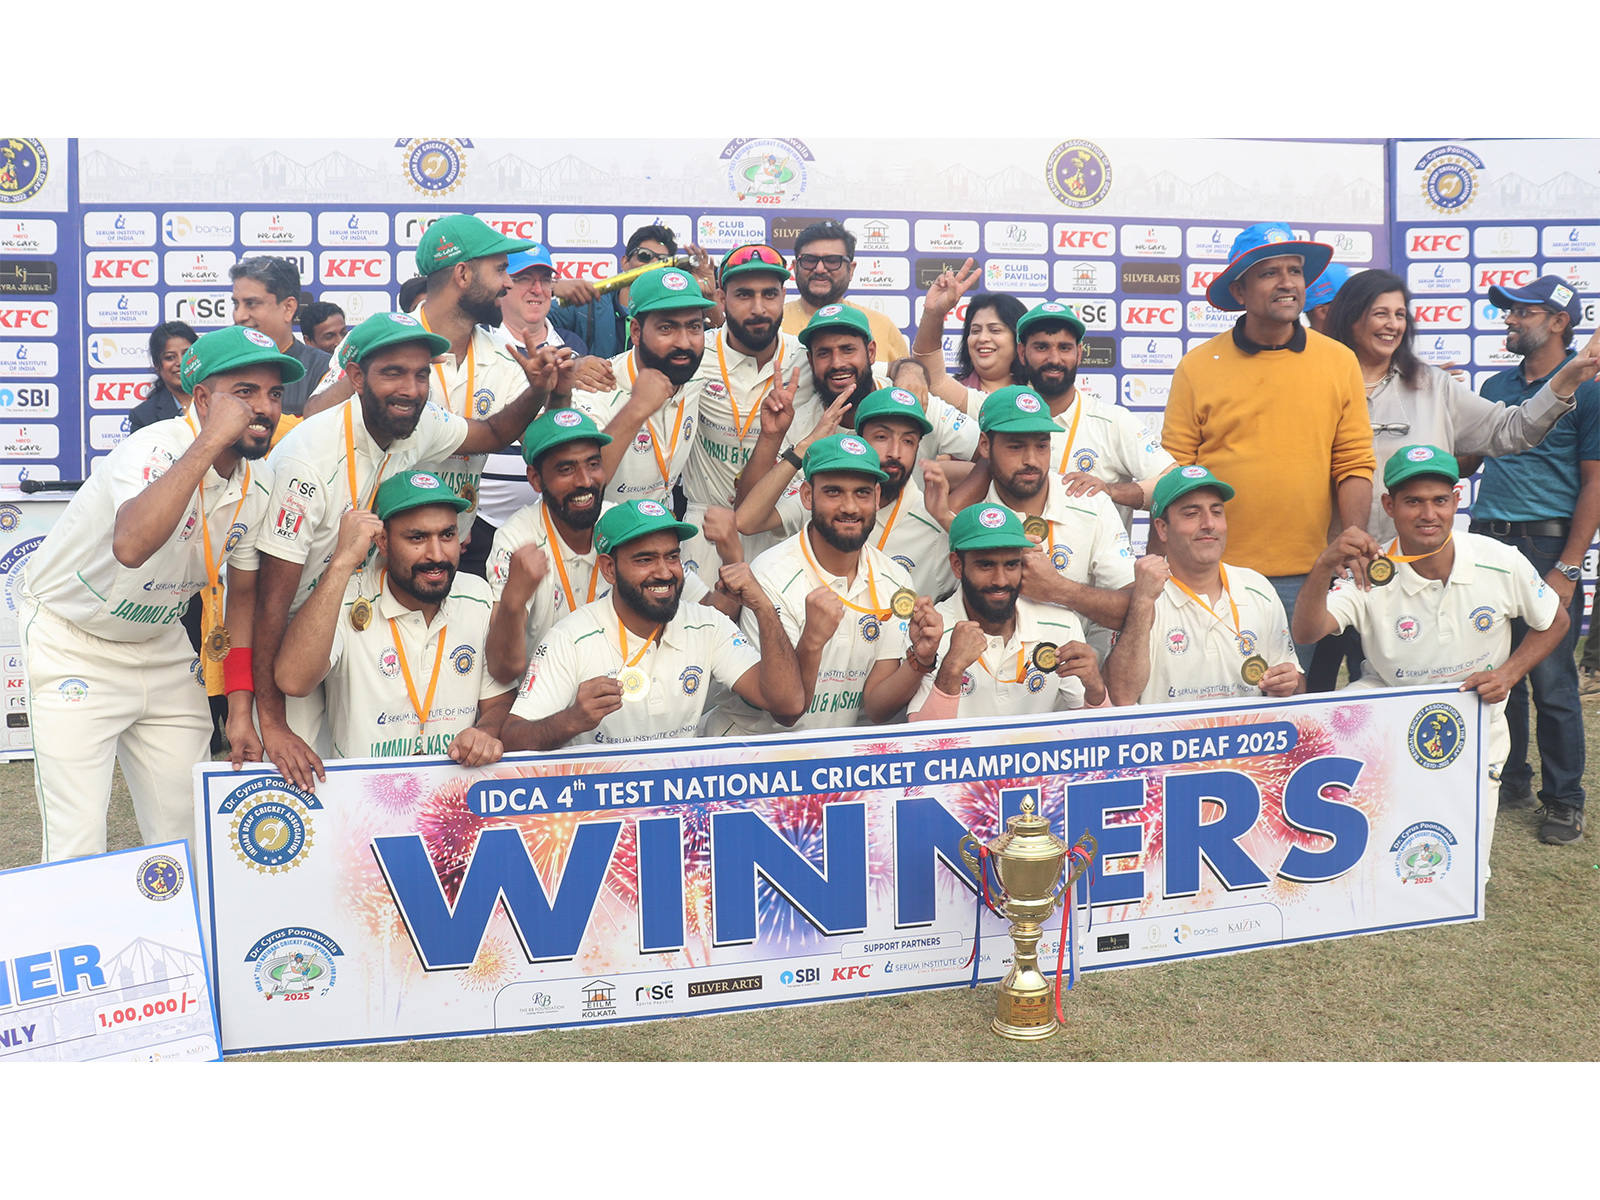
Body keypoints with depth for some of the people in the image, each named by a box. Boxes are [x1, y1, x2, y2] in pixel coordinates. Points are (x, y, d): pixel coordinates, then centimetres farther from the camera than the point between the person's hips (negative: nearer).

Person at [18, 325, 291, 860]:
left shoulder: (259, 483, -5)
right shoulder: (154, 450, -27)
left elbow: (243, 594, 6)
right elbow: (132, 545, -50)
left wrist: (241, 711, 2)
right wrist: (210, 442, -44)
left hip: (160, 644, 6)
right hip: (73, 645, -6)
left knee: (187, 836, 8)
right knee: (79, 851, -9)